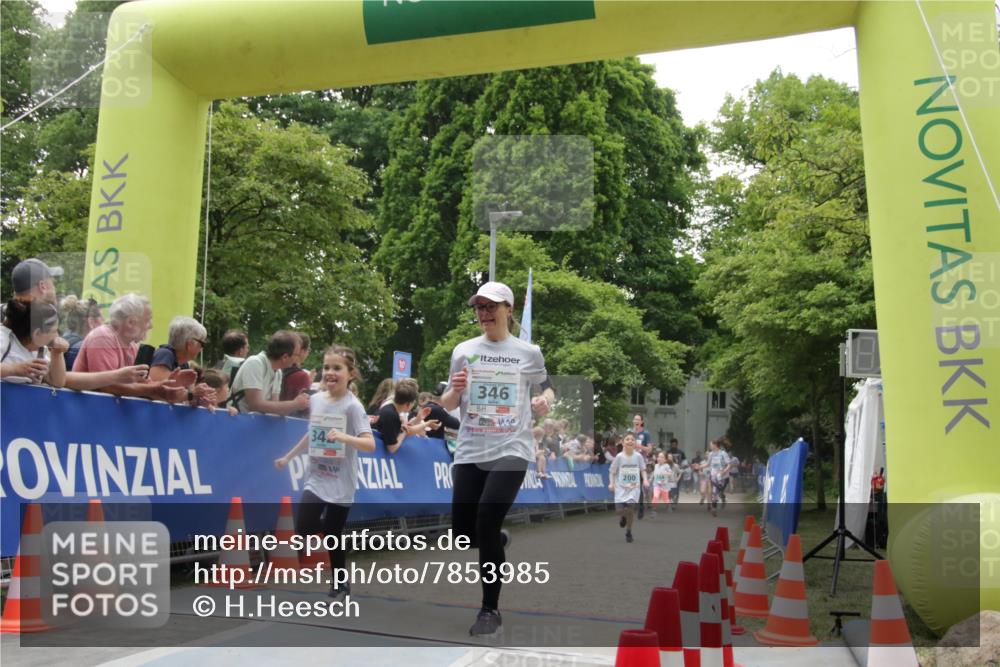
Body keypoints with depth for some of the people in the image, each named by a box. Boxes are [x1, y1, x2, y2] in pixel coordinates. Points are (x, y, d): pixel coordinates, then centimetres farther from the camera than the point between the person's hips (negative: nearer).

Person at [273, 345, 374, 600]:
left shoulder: (352, 405, -14)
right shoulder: (315, 400, 2)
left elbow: (370, 445, -22)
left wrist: (343, 437, -38)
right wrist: (288, 457, 24)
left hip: (340, 484, -4)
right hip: (316, 479, 4)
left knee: (333, 535, 6)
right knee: (302, 531, -13)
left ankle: (340, 584, 24)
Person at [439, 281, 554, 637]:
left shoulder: (529, 353, 2)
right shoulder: (463, 351, 6)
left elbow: (546, 387, 18)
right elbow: (447, 405, 10)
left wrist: (546, 400, -6)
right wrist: (455, 390, -13)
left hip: (510, 449, -3)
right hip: (470, 451, 3)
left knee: (487, 524, -15)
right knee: (463, 532, 3)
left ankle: (491, 610, 2)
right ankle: (498, 542, 40)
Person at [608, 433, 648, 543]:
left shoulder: (638, 456, -5)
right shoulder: (619, 456, -8)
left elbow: (643, 469, 8)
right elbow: (612, 471, 0)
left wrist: (645, 480, -8)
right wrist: (611, 483, -13)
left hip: (634, 487, 1)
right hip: (621, 487, 0)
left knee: (630, 509, -10)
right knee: (619, 510, -13)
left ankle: (628, 532, 15)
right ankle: (624, 517, 28)